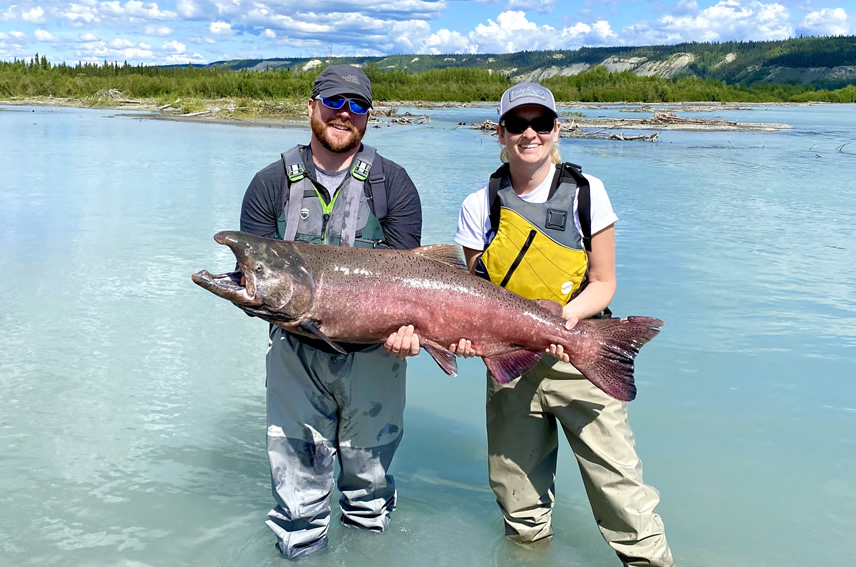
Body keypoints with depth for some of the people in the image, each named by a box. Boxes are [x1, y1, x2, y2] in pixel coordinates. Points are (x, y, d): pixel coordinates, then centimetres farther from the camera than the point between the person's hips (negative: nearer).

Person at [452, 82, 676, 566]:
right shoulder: (480, 206, 1)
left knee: (620, 488, -8)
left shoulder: (585, 192, -2)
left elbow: (603, 283, 1)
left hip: (580, 357, -2)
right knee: (521, 515, 11)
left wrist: (567, 313, -19)